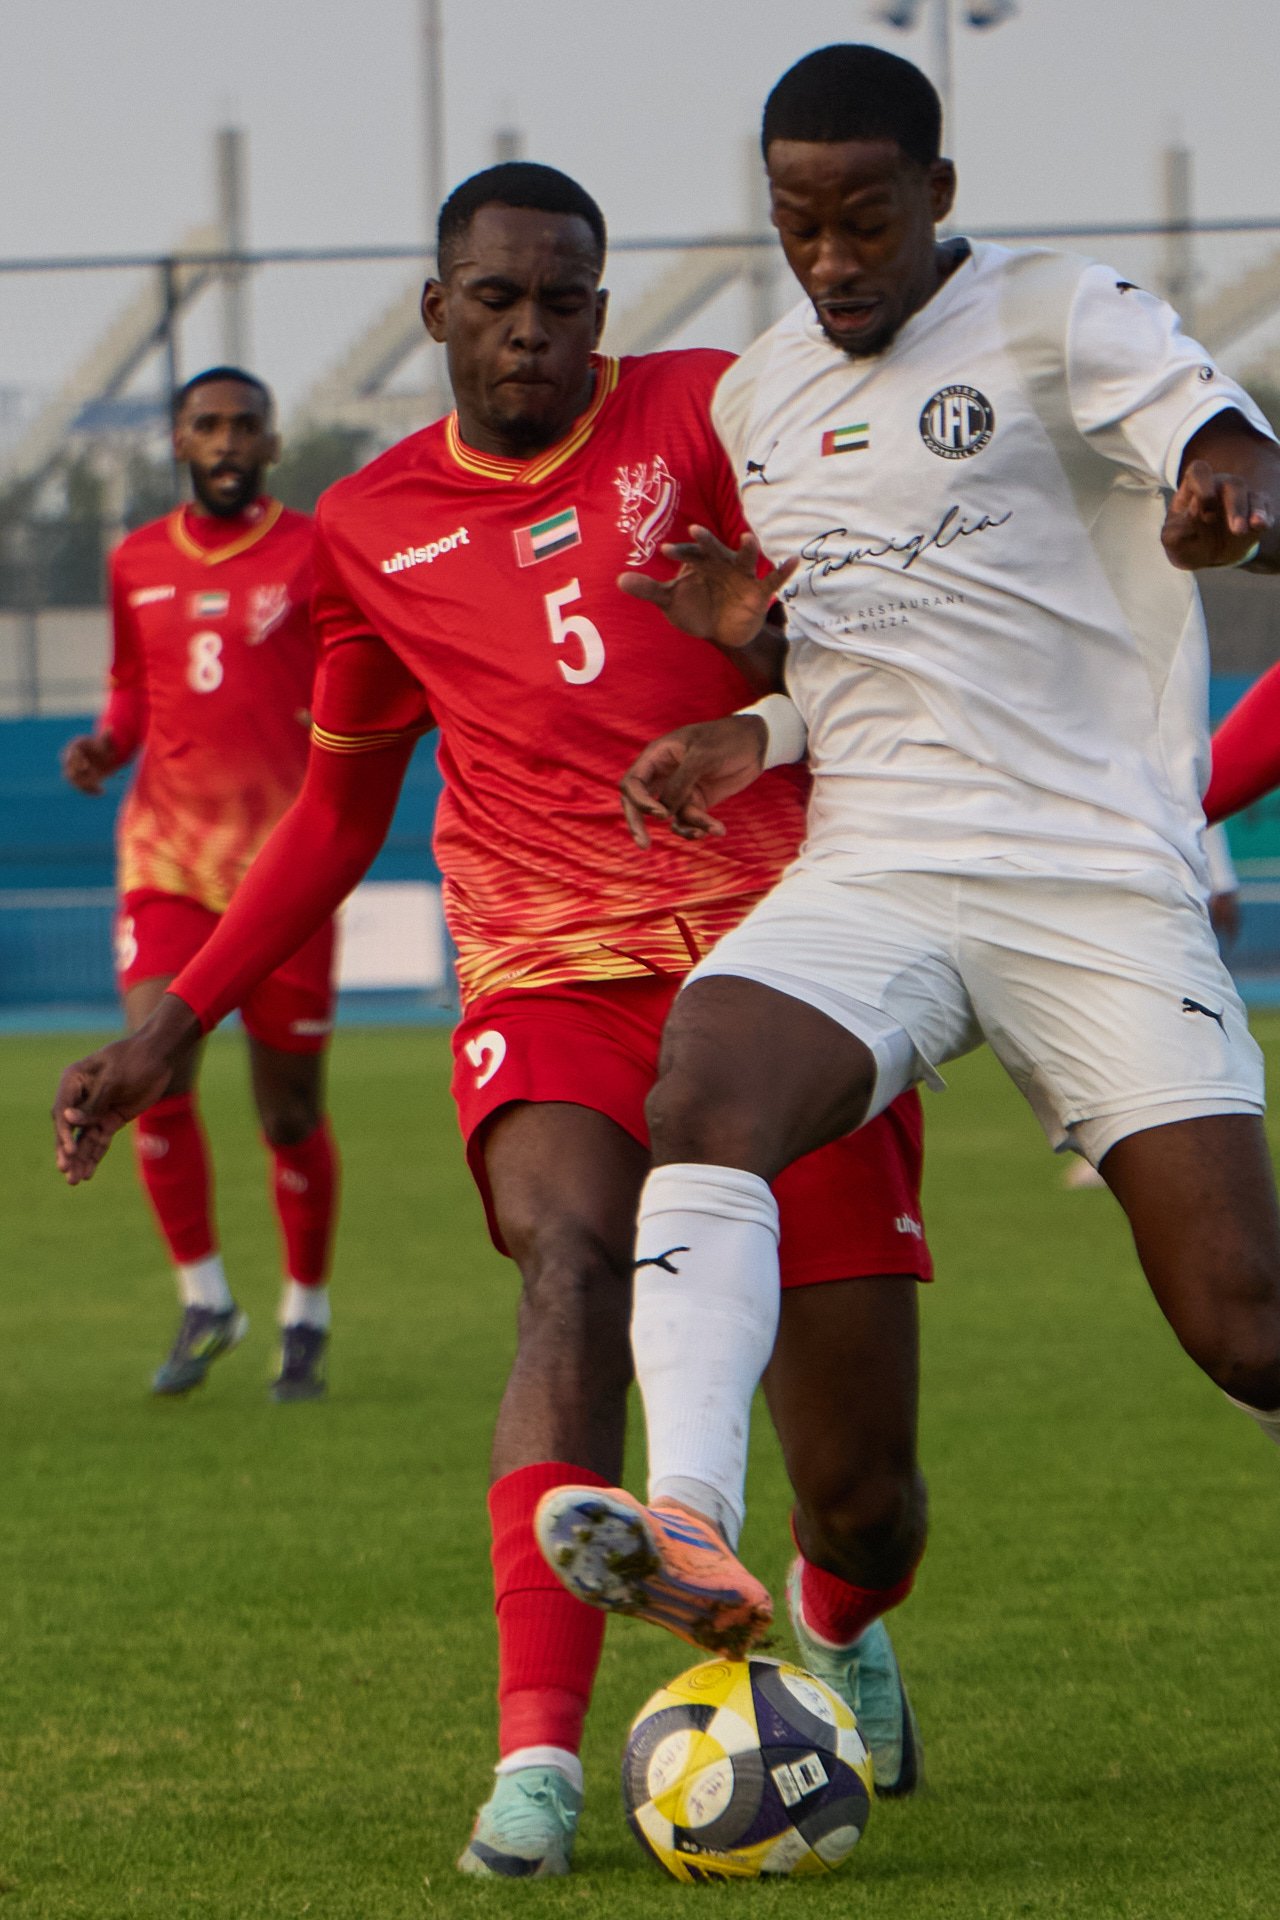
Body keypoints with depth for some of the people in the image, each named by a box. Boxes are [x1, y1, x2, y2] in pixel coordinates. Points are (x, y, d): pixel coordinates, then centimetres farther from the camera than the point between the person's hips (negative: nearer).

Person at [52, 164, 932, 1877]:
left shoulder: (701, 414, 3)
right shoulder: (372, 530, 10)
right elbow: (336, 820, 21)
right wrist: (175, 1024, 16)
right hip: (548, 976, 1)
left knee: (864, 1488, 1)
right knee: (571, 1268, -33)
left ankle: (841, 1629, 38)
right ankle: (539, 1755, -37)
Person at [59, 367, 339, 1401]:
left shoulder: (316, 553, 2)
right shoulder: (138, 563, 12)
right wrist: (102, 750, 3)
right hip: (167, 851, 2)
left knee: (291, 1110, 1)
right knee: (154, 1075, -15)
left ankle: (307, 1316, 20)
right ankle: (204, 1301, 2)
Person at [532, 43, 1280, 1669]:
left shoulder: (1060, 322, -1)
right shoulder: (753, 400, 17)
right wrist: (747, 737, 7)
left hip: (1100, 879, -4)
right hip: (867, 881, 4)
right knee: (704, 1090, -29)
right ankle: (689, 1525, -43)